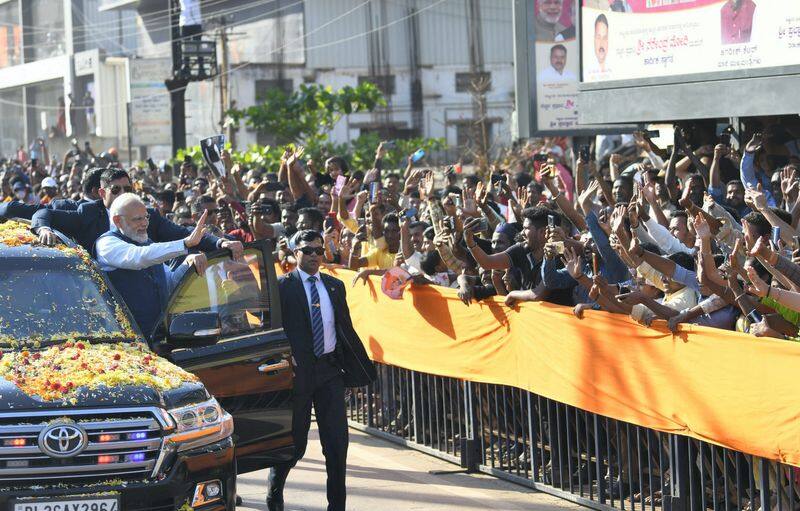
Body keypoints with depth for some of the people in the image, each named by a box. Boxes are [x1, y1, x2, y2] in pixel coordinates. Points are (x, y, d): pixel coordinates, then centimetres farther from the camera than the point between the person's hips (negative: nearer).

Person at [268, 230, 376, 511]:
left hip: (330, 370, 4)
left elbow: (346, 329, 14)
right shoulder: (282, 286, -3)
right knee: (295, 441, 5)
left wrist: (364, 368, 11)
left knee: (337, 441, 1)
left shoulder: (335, 286, 11)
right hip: (297, 370, -4)